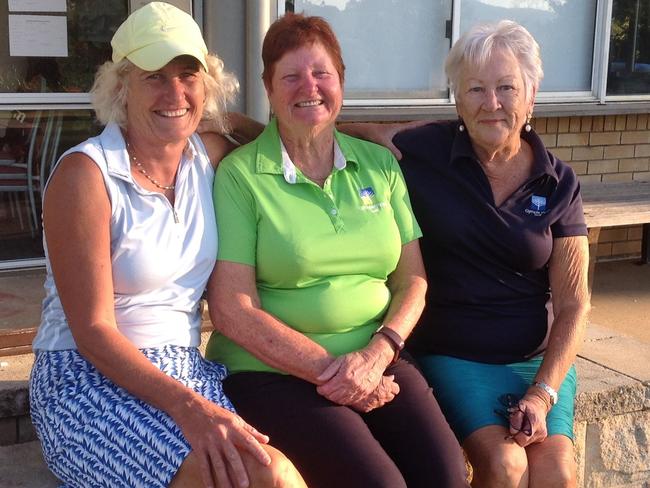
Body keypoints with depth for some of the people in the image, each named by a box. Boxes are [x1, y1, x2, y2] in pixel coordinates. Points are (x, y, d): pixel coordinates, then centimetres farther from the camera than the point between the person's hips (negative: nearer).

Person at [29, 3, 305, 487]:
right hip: (90, 379, -5)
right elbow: (93, 330, -15)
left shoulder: (208, 156, 6)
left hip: (186, 371, 6)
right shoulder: (85, 174, -11)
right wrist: (186, 404, -27)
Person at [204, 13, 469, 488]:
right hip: (271, 371, -3)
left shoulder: (380, 164, 10)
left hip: (377, 361, 4)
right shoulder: (240, 175, -3)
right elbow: (232, 309, -9)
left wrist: (375, 355, -9)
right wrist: (329, 369, -14)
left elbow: (412, 280, 8)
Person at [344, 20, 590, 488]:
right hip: (451, 356, -2)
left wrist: (543, 393, -10)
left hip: (538, 359, 2)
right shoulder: (426, 152, -5)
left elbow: (573, 302, 0)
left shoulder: (558, 183, 1)